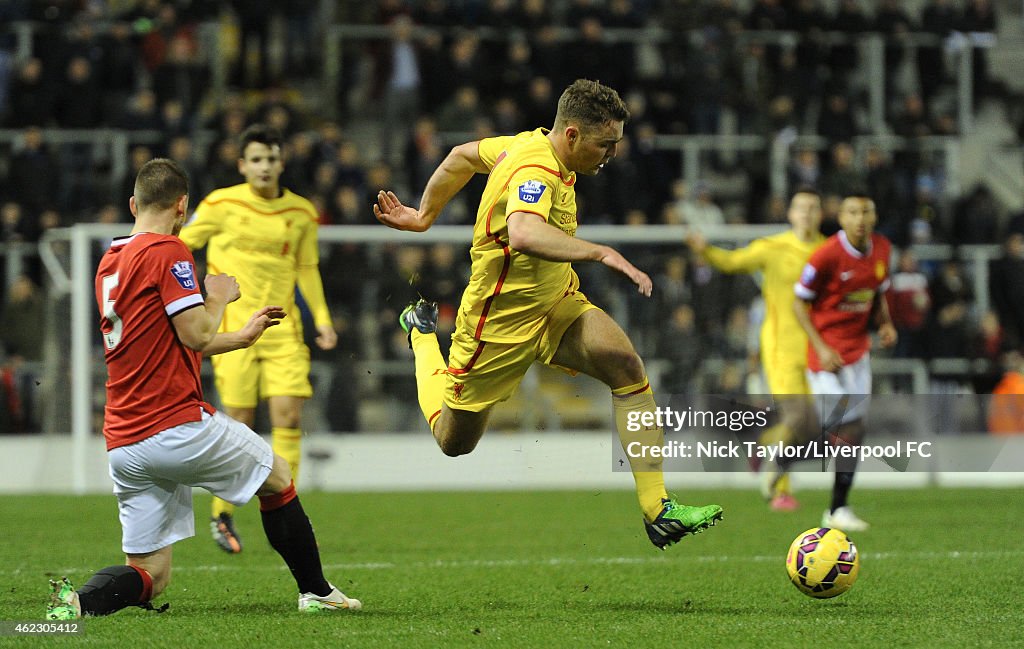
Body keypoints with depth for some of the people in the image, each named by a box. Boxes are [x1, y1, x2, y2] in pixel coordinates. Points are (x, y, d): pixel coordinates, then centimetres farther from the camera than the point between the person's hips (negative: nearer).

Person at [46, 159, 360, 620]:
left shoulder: (108, 264, 17)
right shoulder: (167, 251, -9)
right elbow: (196, 334, -16)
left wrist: (242, 336, 34)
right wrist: (219, 297, 5)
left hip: (123, 444, 7)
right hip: (177, 425, -7)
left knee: (150, 577, 6)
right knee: (277, 476, 20)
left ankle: (80, 599, -22)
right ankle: (315, 592, 27)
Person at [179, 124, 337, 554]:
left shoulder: (301, 212, 8)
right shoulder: (223, 204, -2)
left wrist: (322, 319, 10)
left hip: (282, 326, 3)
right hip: (234, 322, -3)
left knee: (288, 415, -10)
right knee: (240, 422, -5)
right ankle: (222, 515, 12)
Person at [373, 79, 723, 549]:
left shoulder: (531, 143, -1)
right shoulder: (536, 172, -30)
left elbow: (463, 156, 15)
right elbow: (523, 233, -53)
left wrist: (424, 217, 26)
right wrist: (601, 254, -58)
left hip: (557, 304, 8)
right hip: (501, 323, -8)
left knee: (627, 367, -21)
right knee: (454, 443, 13)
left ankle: (658, 511, -24)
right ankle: (423, 334, 43)